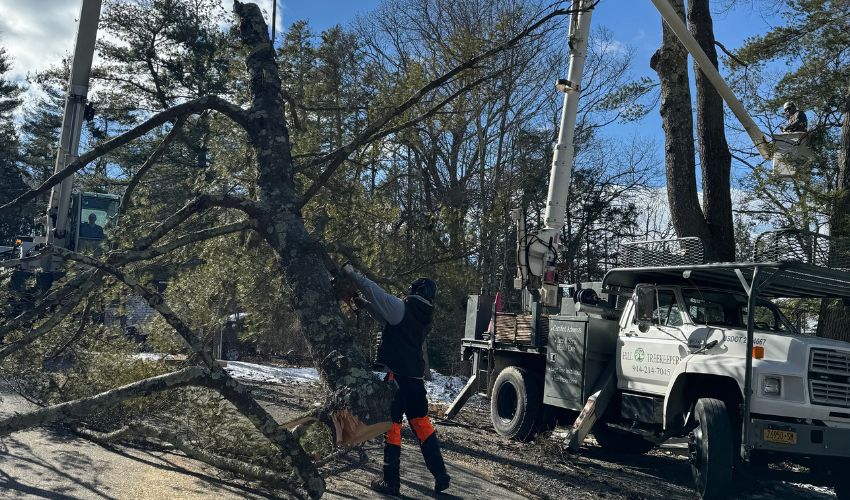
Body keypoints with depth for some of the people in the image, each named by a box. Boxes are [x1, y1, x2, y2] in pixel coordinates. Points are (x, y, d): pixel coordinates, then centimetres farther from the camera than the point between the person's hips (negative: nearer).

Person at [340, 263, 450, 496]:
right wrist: (365, 304, 17)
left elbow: (376, 292, -10)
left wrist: (351, 272, 0)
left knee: (391, 425, 0)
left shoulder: (403, 307, -10)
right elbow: (389, 318, 23)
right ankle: (440, 476, 14)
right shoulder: (423, 316, 14)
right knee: (421, 423, 14)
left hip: (396, 376, -7)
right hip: (416, 378, 7)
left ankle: (391, 482, 3)